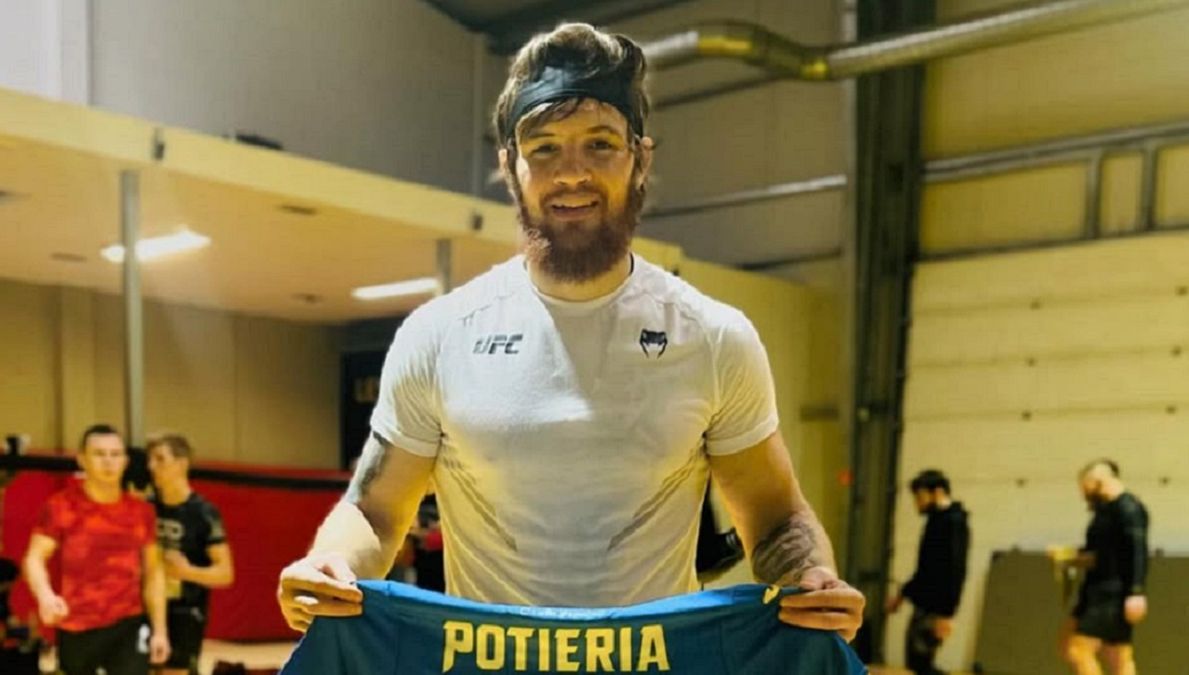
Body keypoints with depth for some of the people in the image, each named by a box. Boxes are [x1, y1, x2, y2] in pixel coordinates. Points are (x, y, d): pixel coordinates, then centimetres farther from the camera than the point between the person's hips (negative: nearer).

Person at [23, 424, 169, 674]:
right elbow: (35, 558, -10)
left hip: (128, 625, 1)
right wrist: (45, 595, -32)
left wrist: (159, 629, 6)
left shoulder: (141, 511, 4)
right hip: (77, 629, -1)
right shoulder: (61, 506, -5)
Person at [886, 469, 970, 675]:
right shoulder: (937, 520, 14)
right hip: (925, 605, 10)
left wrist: (946, 614, -26)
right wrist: (903, 594, 24)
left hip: (935, 609, -10)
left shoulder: (954, 522, -15)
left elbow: (955, 571, -22)